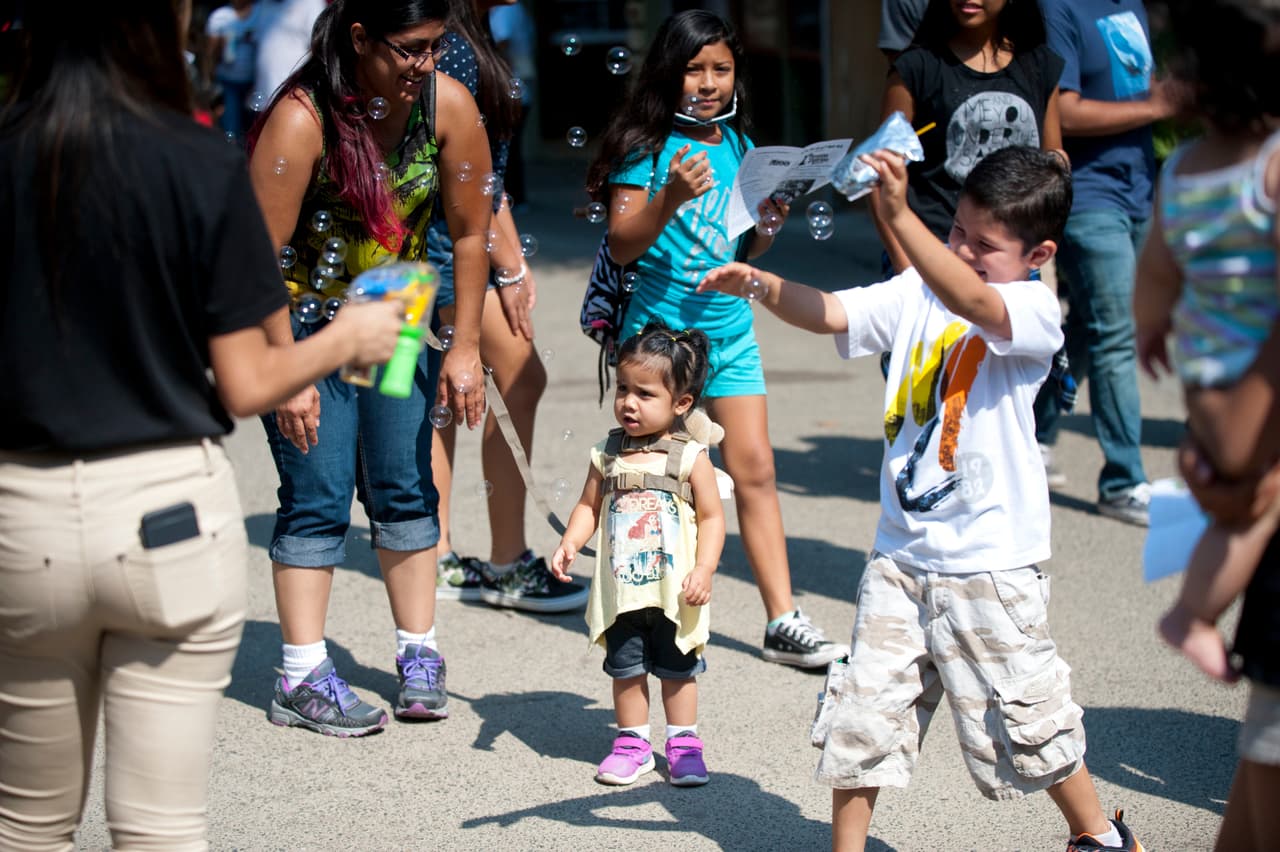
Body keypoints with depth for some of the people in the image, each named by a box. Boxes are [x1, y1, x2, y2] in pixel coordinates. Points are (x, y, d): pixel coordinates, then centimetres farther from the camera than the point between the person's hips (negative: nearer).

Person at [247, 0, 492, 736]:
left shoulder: (449, 106, -14)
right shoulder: (302, 119, -26)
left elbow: (470, 231, -2)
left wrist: (465, 346, -1)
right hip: (306, 324, -4)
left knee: (406, 488, 6)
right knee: (318, 497, -7)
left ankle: (420, 656, 16)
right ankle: (303, 679, -3)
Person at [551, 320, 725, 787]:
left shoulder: (691, 457, -8)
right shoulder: (607, 454, 1)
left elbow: (711, 517, -6)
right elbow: (589, 506, 8)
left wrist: (704, 570, -16)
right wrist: (569, 543, -9)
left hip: (674, 591, -3)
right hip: (621, 591, 3)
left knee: (677, 669, 10)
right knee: (626, 668, 11)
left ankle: (683, 742, 23)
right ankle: (632, 741, 24)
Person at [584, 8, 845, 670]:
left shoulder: (737, 145, 9)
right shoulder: (647, 145, -8)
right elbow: (623, 246, -11)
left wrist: (769, 221, -3)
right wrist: (670, 198, -25)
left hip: (730, 329, 5)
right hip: (661, 324, -5)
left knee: (755, 470, 0)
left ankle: (782, 622, 0)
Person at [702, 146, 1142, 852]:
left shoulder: (1035, 310, -12)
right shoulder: (917, 291, 4)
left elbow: (970, 301, -32)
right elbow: (830, 313, -5)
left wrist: (898, 216, -43)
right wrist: (760, 284, -25)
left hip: (990, 565, -5)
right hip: (900, 554, 5)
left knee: (1024, 723, 8)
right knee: (860, 716, 4)